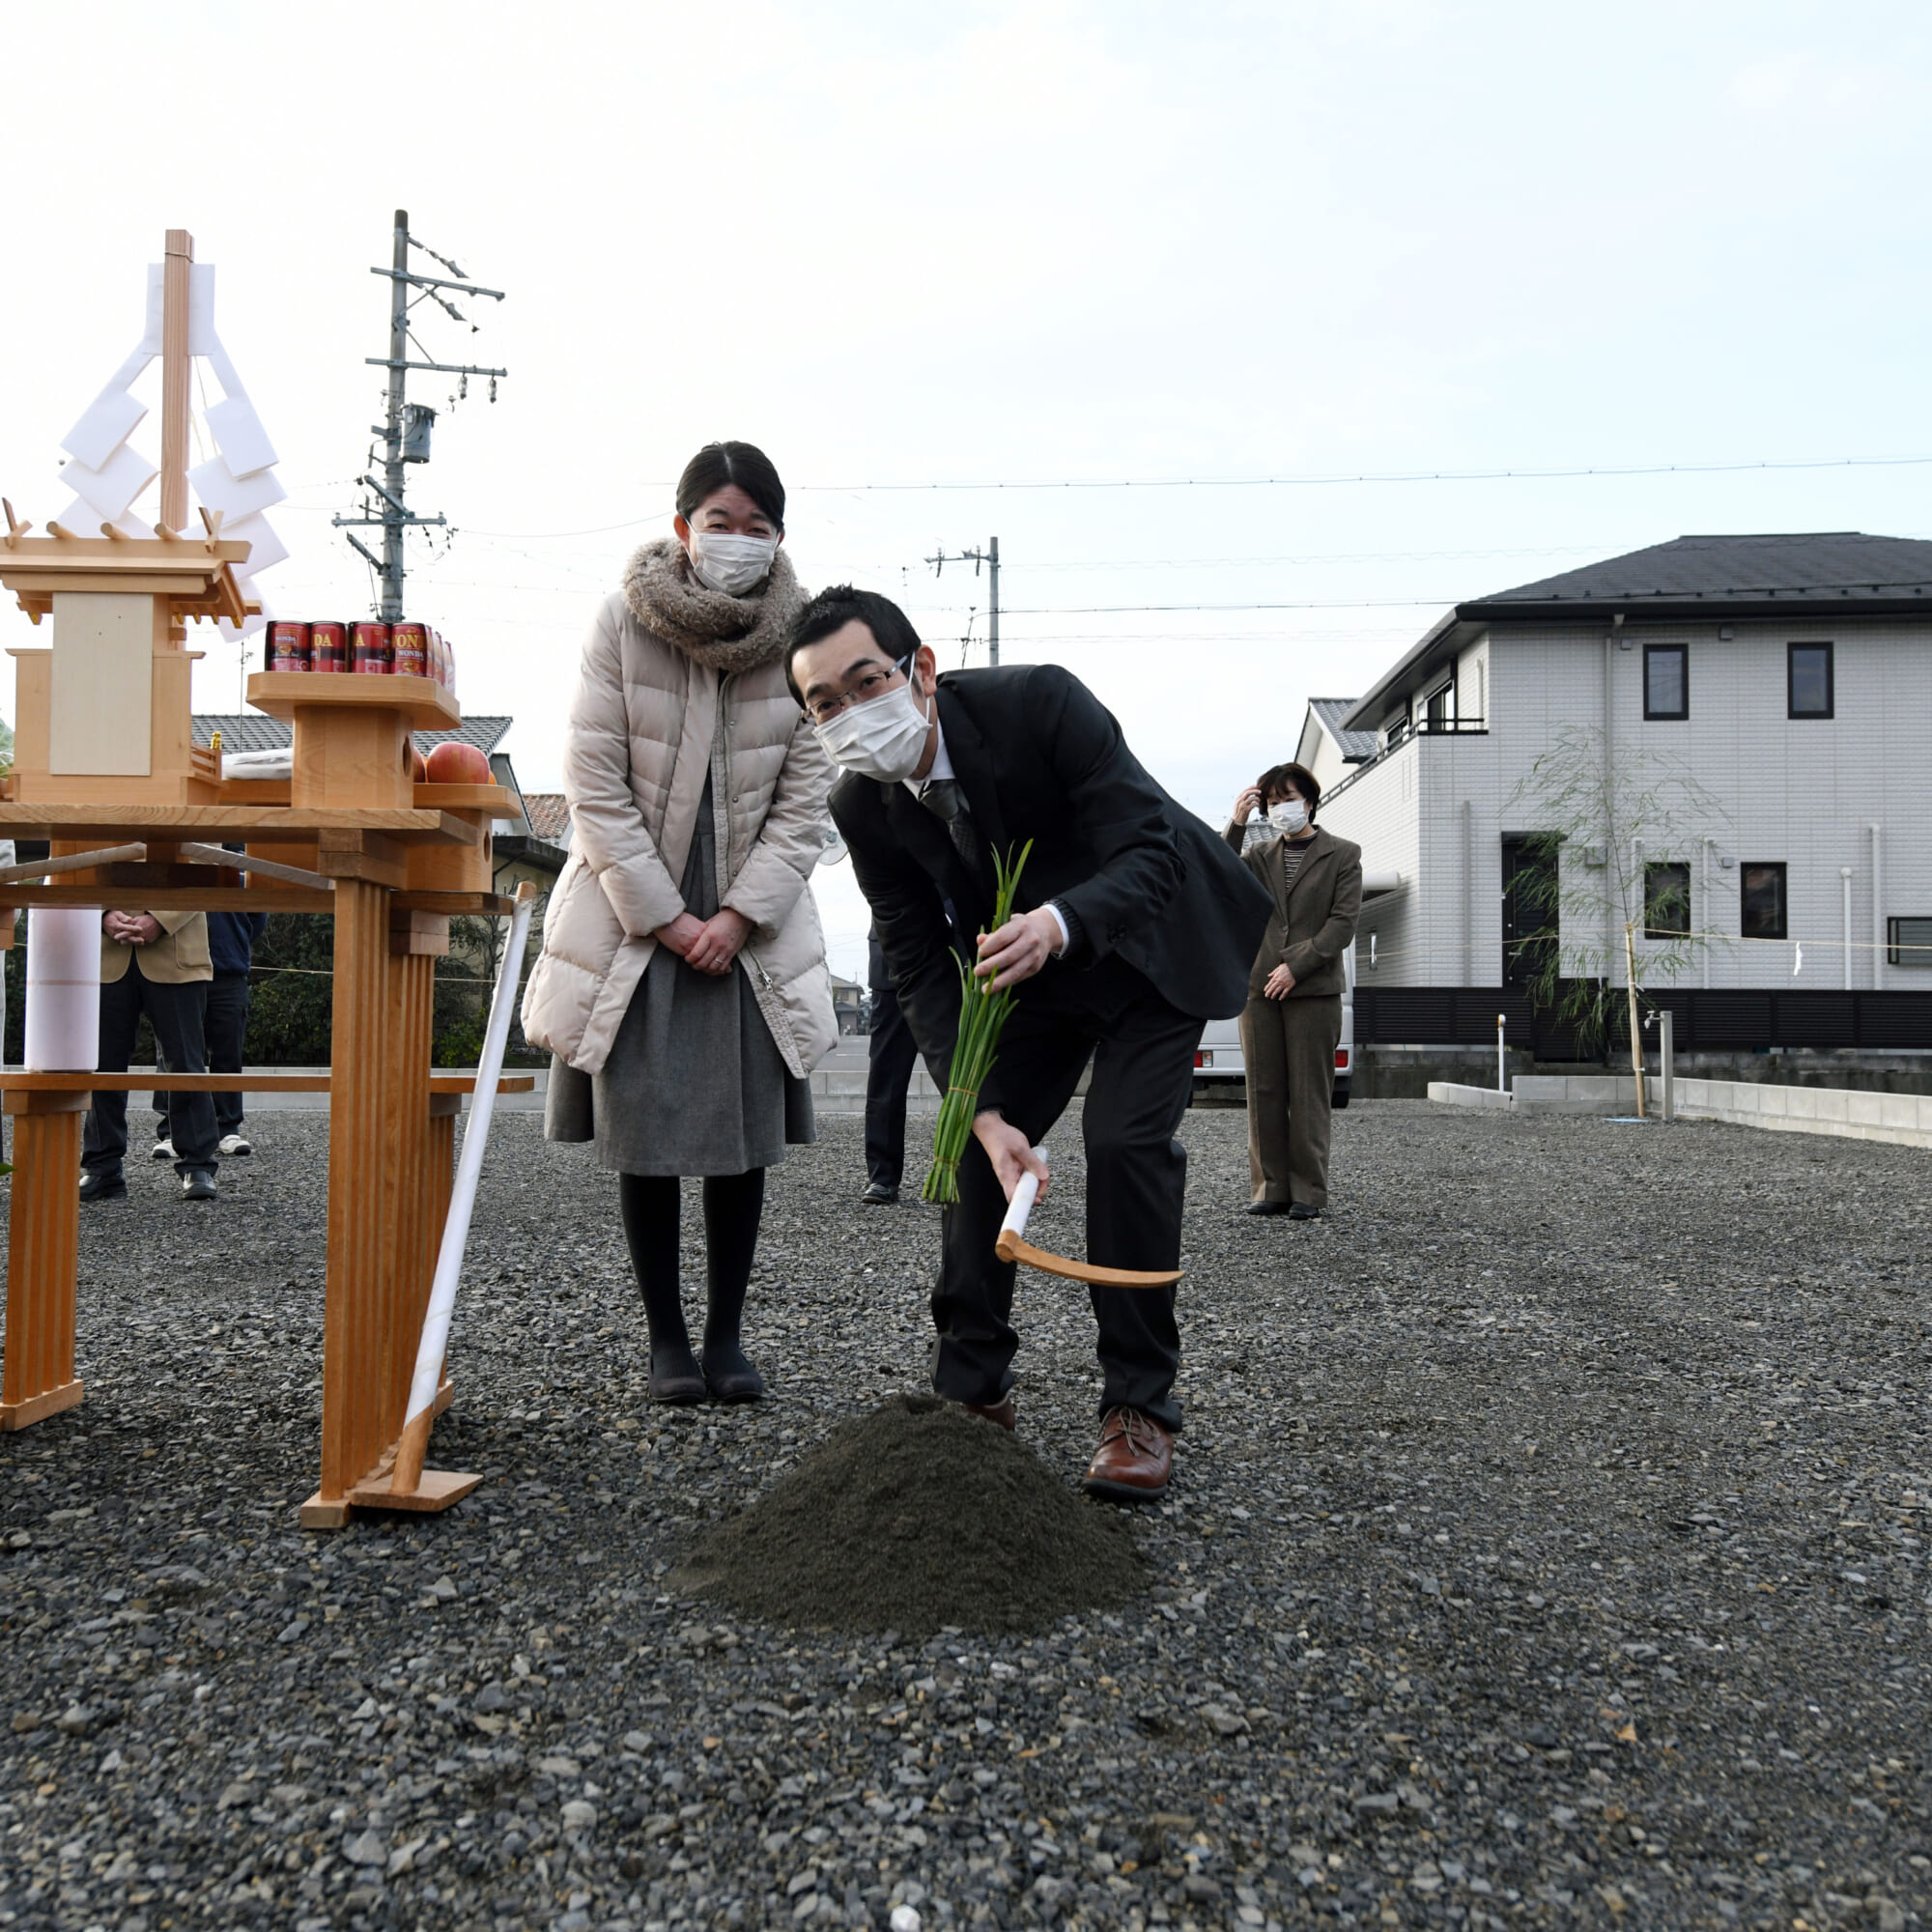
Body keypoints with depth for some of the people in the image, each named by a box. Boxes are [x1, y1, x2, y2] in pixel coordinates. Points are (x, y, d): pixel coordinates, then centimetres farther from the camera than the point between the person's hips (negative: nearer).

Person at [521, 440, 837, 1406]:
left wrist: (740, 915, -11)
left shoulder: (802, 636, -3)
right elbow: (595, 787, -9)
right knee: (645, 1137, 3)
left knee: (746, 1135, 3)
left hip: (750, 925, 2)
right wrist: (667, 919, -13)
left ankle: (727, 1335, 17)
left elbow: (804, 798, -2)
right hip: (636, 916, -1)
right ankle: (666, 1339, 16)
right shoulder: (622, 622, -8)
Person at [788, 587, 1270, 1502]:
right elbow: (920, 971, -15)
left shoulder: (1040, 701, -32)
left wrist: (1061, 922, -53)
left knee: (1125, 1137, -18)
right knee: (972, 1143, -2)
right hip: (1030, 952, 5)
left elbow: (1151, 854, -32)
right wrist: (985, 1112, -27)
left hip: (1155, 938, -4)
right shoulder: (865, 809, -18)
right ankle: (972, 1384, 14)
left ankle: (1139, 1404, -5)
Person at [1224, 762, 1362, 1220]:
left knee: (1309, 1095, -2)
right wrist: (1236, 824, -9)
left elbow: (1343, 923, -2)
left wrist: (1295, 966, -11)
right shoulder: (1259, 854, 16)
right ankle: (1271, 1188, 9)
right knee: (1264, 1092, 3)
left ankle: (1308, 1193, 4)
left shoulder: (1343, 855, 7)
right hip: (1258, 987, 3)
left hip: (1313, 988, -3)